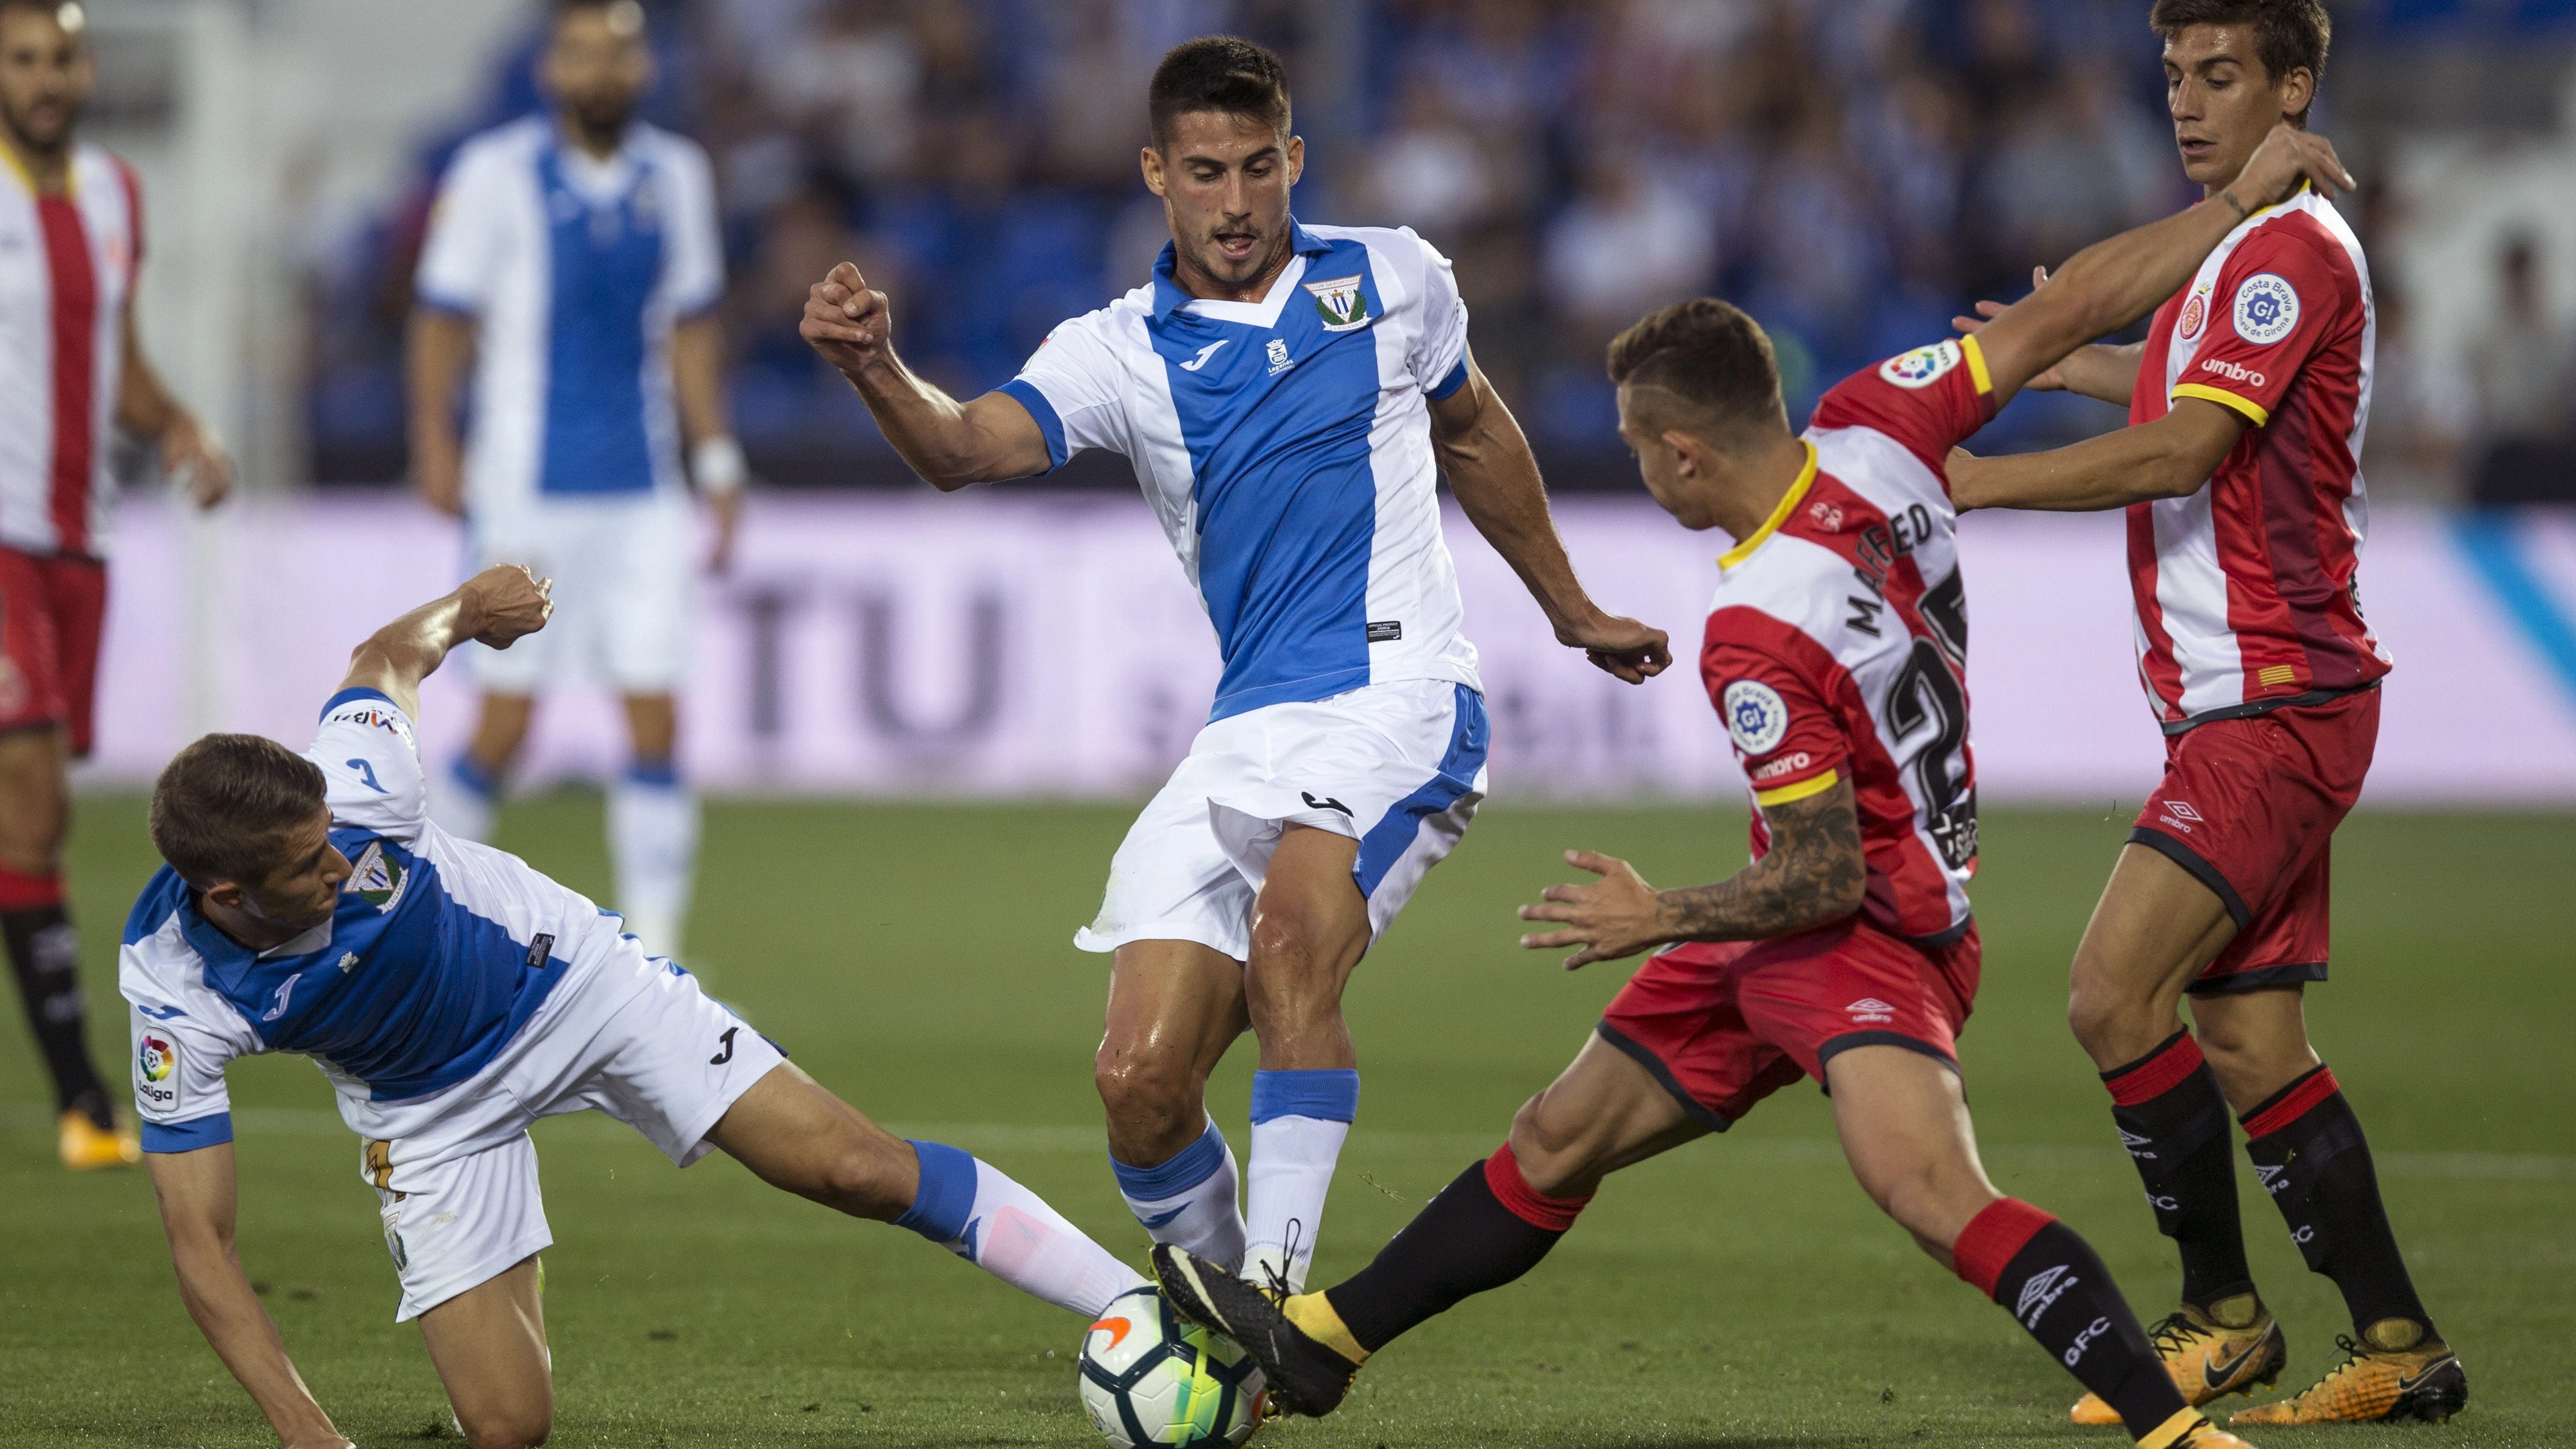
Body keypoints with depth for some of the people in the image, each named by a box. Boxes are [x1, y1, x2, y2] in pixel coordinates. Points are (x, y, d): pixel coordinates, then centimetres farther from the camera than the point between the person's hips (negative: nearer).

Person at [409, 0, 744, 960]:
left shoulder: (676, 178, 8)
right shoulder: (498, 176, -5)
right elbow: (443, 319, -2)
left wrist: (716, 462, 12)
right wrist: (435, 447, -10)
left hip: (643, 497, 4)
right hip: (527, 493, -4)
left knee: (655, 719, -4)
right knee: (506, 722, -3)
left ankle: (654, 952, 0)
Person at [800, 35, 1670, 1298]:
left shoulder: (1394, 281, 8)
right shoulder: (1118, 354, 4)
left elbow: (1474, 437, 27)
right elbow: (964, 448, -15)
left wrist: (1571, 612, 36)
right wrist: (874, 370, -37)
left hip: (1398, 701, -2)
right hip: (1244, 736, 3)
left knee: (1290, 933, -32)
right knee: (1140, 1081, -7)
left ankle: (1280, 1287, -32)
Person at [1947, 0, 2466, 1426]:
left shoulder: (2293, 248, -13)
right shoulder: (2232, 255, 19)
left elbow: (2182, 452, -24)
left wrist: (1960, 480, -25)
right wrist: (2078, 362, 35)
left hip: (2274, 701, -10)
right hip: (2244, 705, 10)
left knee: (2114, 995, -17)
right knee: (2249, 1045, 7)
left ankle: (2221, 1316, -6)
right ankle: (2399, 1348, 9)